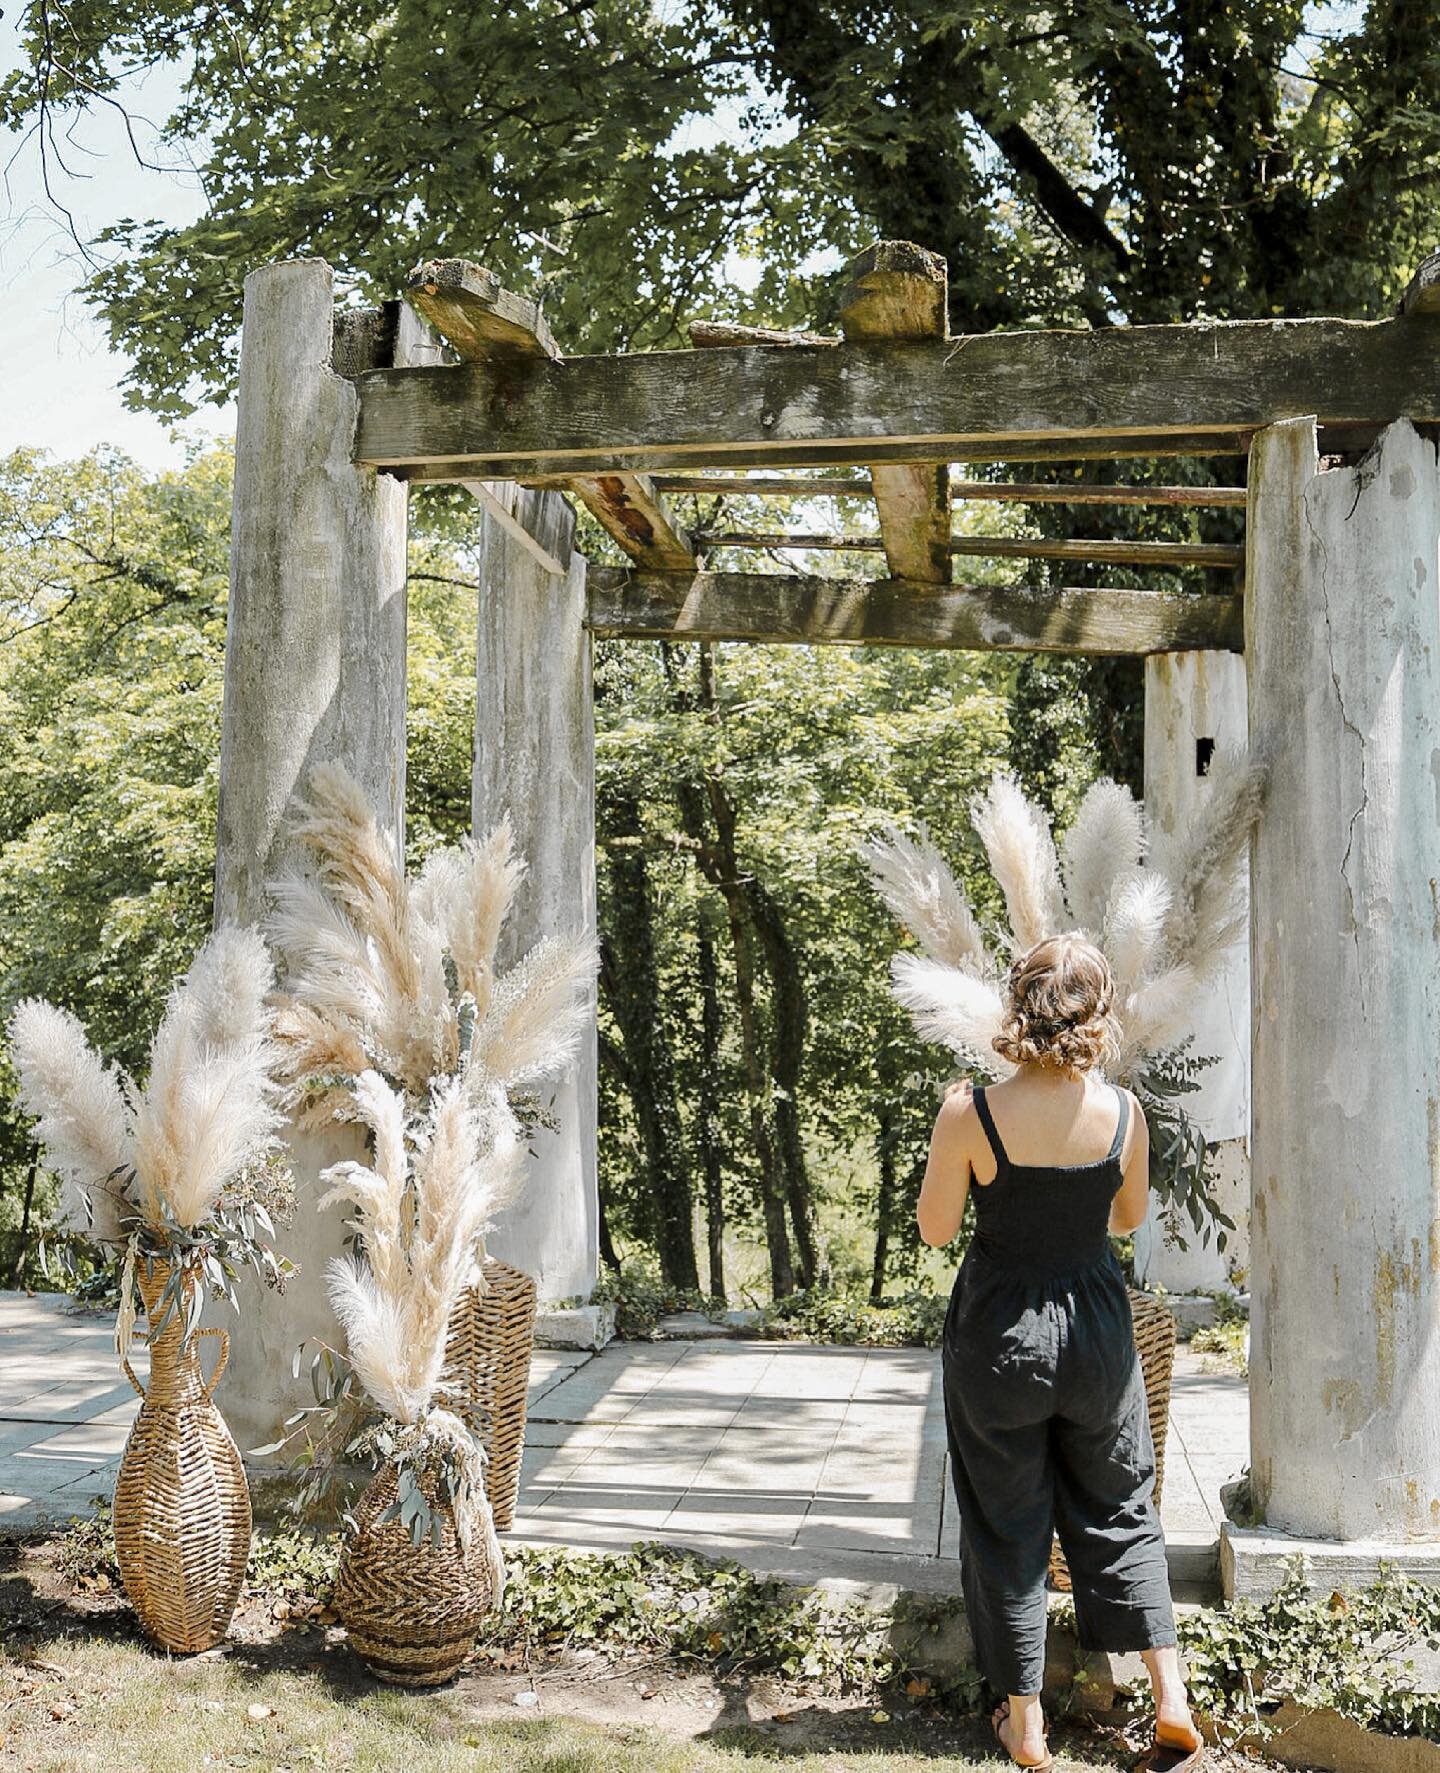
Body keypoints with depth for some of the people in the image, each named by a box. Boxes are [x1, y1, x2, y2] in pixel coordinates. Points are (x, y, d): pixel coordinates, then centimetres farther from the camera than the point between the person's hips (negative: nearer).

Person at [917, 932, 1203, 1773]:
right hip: (1096, 1323, 2)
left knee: (1008, 1526, 12)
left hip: (999, 1331, -2)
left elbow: (936, 1228, -8)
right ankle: (1174, 1704, 17)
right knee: (1120, 1511, 20)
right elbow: (1129, 1217, 5)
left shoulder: (971, 1112, -19)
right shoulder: (1124, 1111, -11)